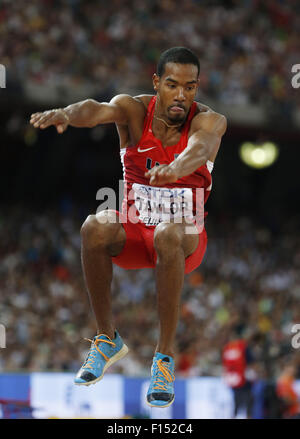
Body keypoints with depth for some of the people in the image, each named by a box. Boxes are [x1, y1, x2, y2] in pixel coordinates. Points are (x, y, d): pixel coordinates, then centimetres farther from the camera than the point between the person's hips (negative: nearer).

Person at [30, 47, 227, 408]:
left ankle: (165, 355, -30)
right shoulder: (134, 110, -9)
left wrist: (176, 168, -63)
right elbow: (99, 110, -32)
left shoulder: (209, 121, -13)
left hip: (186, 236, -2)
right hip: (134, 230, 2)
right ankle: (107, 338, -13)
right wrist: (66, 114, -57)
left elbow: (200, 148, -38)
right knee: (95, 227, -32)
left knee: (169, 234, -39)